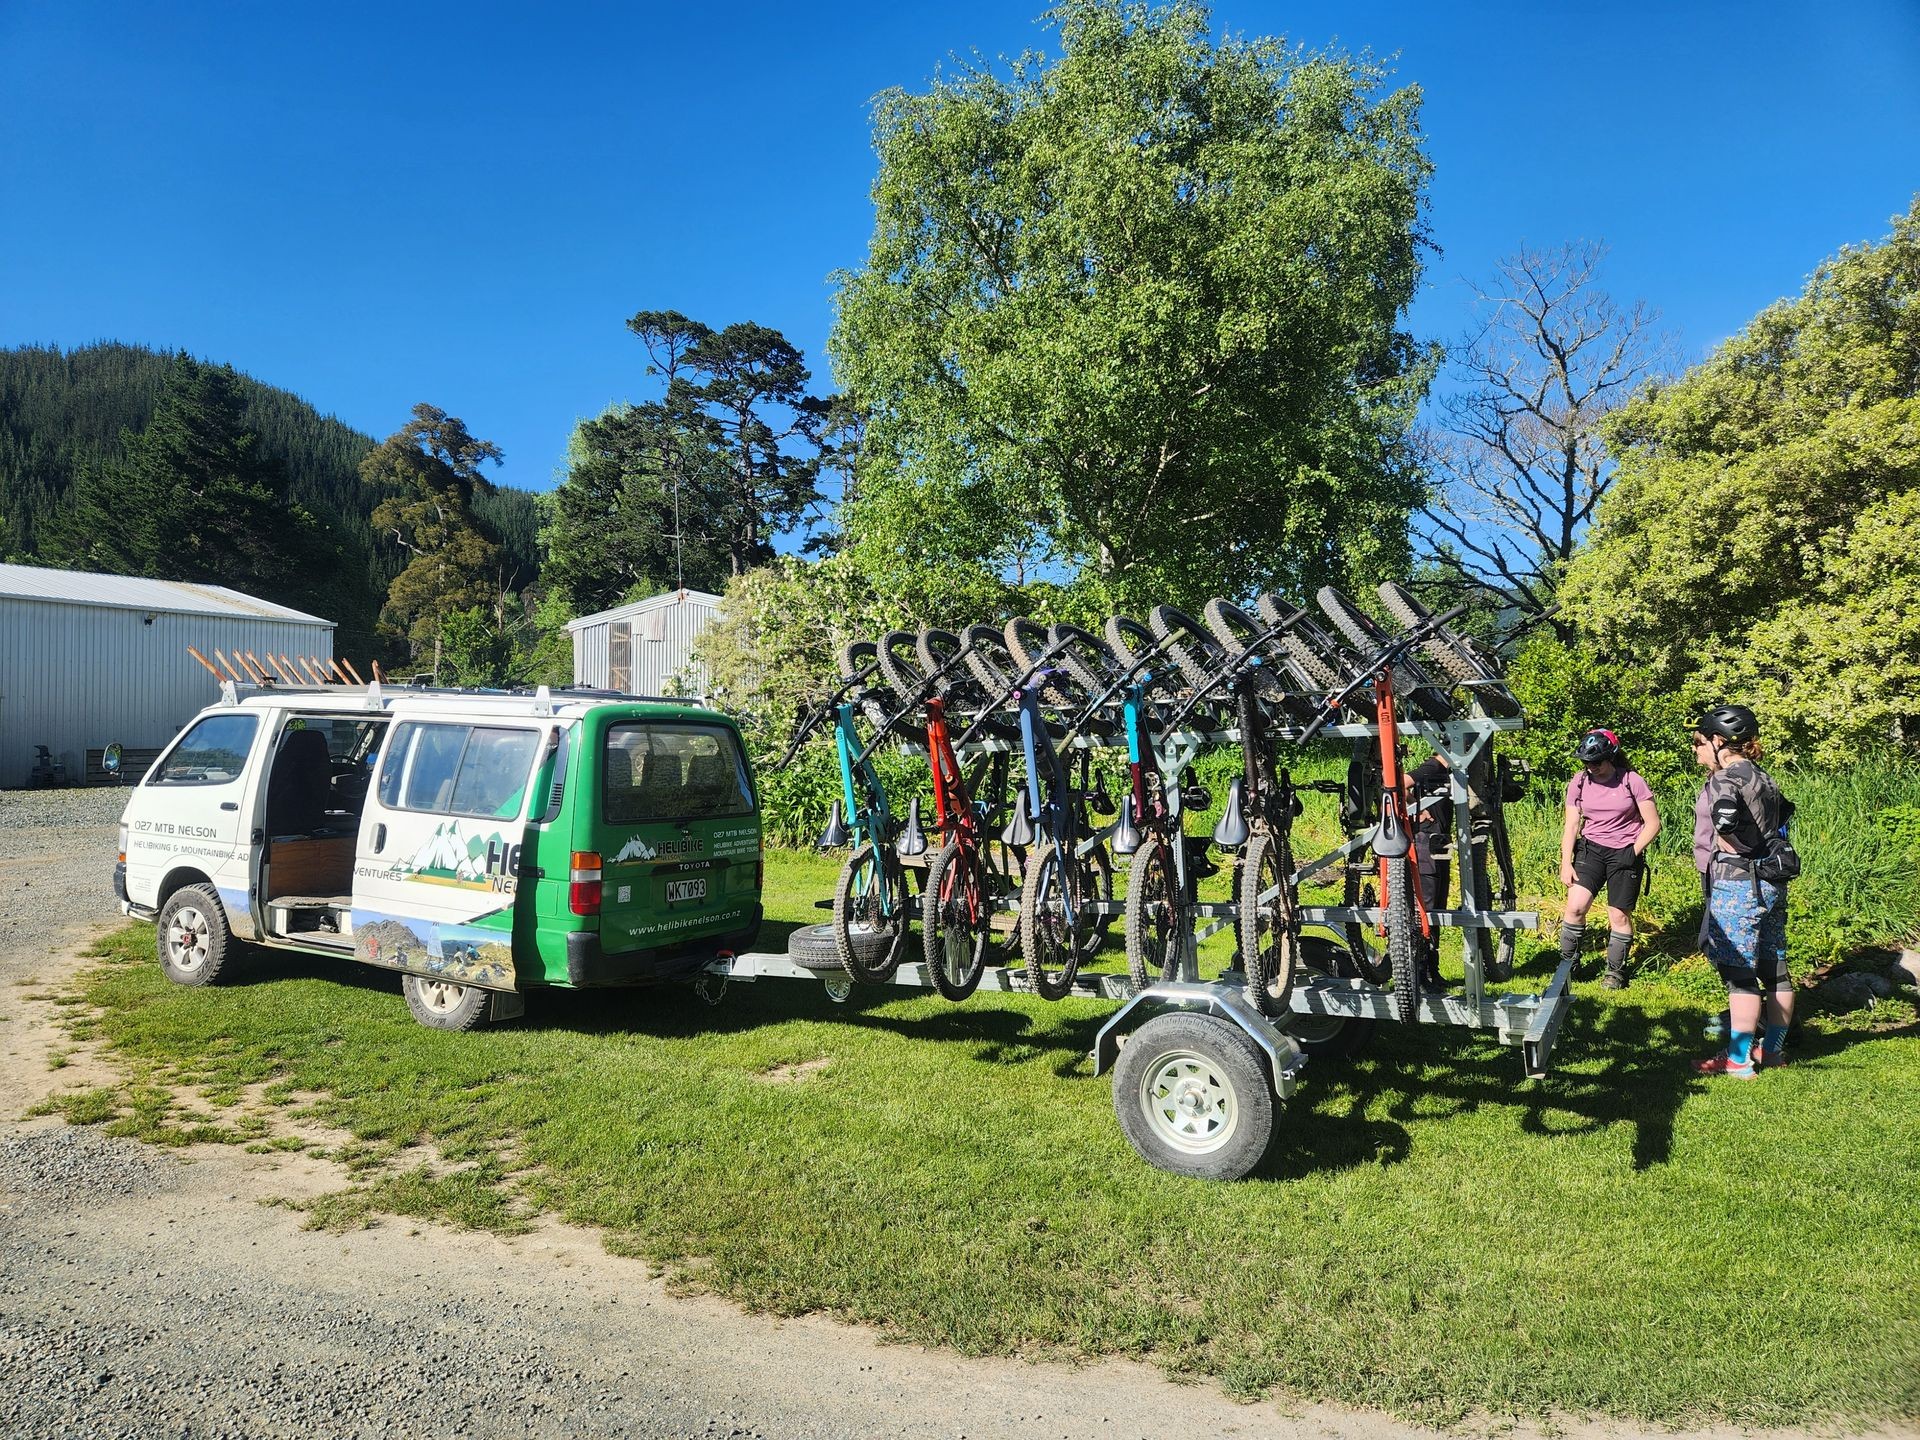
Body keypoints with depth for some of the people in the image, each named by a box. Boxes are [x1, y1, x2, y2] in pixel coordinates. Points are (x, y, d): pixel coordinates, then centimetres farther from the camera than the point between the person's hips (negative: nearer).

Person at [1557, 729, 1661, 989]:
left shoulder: (1632, 781, -10)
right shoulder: (1579, 782, -2)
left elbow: (1653, 823, -5)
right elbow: (1571, 825, 1)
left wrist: (1633, 853, -15)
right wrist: (1566, 865, -4)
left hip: (1625, 853, -2)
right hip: (1590, 849, 2)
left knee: (1619, 915, 2)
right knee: (1575, 907, -12)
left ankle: (1615, 972, 20)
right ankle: (1567, 964, 4)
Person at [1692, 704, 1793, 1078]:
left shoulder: (1724, 780, -14)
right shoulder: (1762, 779, 15)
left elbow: (1726, 822, -29)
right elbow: (1780, 818, 17)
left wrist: (1732, 858, -12)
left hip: (1736, 884, -9)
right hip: (1772, 883, 9)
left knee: (1739, 973, -4)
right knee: (1774, 970, 14)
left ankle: (1739, 1059, 0)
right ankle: (1773, 1048, 26)